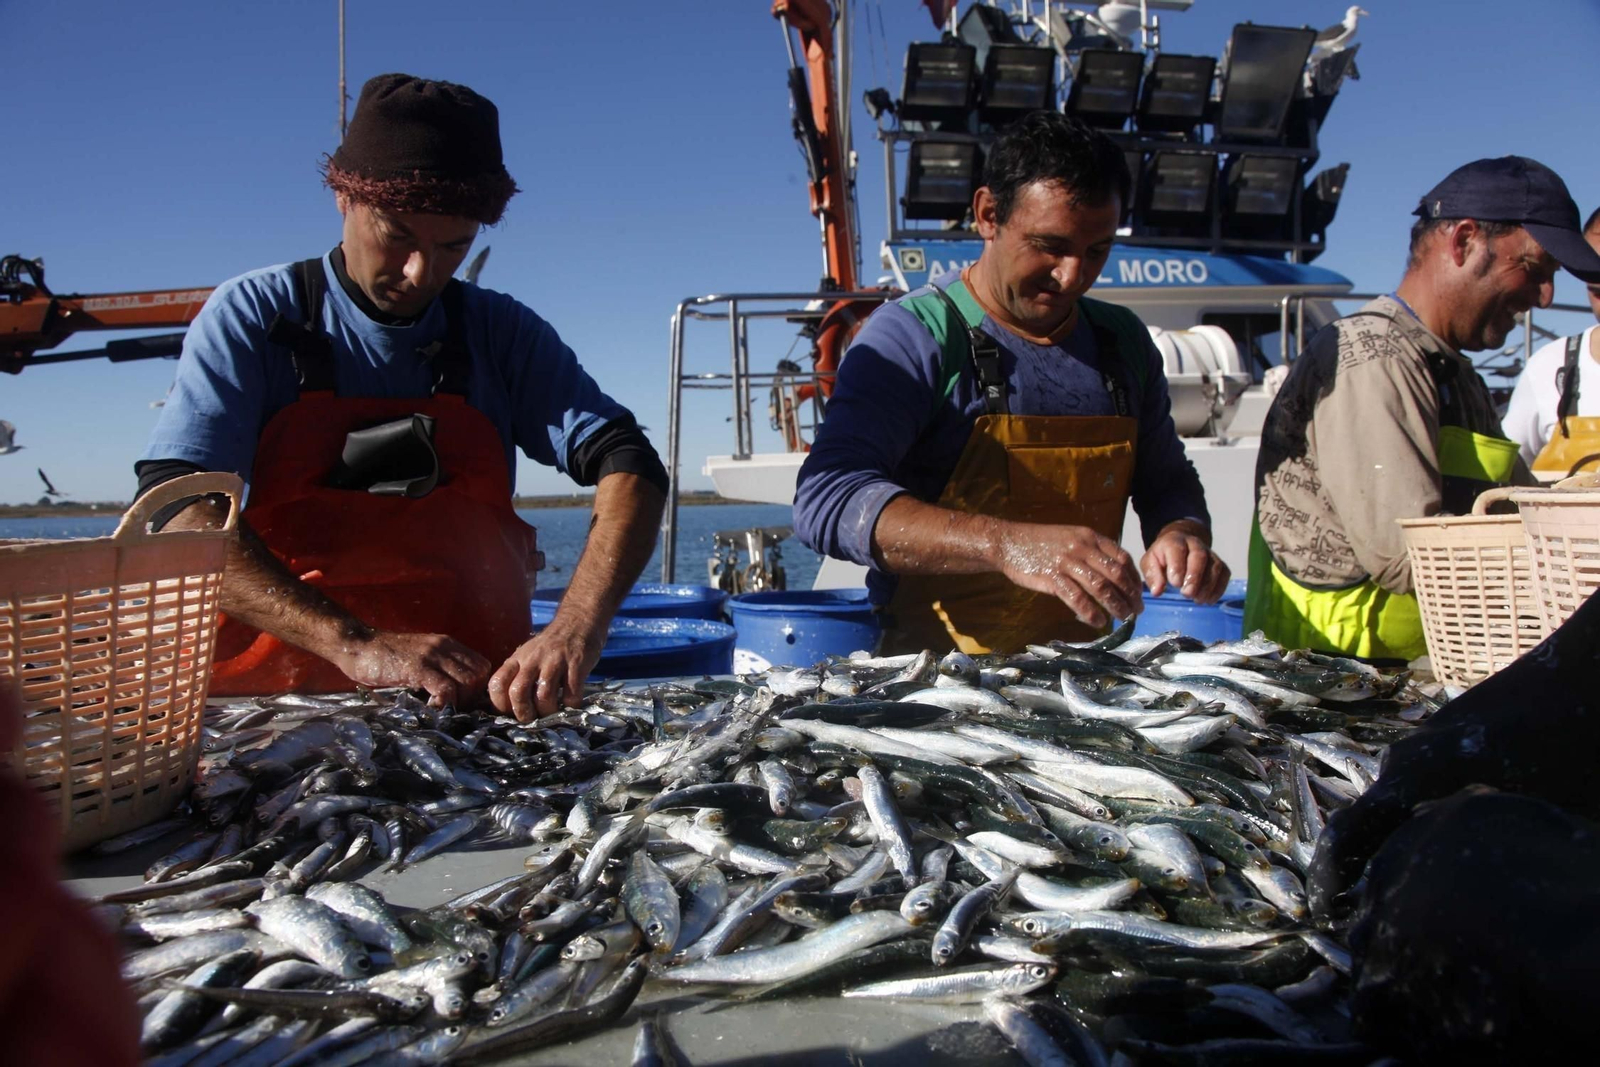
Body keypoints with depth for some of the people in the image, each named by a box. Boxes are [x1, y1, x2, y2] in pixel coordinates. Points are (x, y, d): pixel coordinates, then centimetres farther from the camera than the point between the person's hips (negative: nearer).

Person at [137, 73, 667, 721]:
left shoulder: (502, 334, 8)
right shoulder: (254, 317, 2)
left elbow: (629, 468, -3)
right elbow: (177, 511, -10)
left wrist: (577, 630, -22)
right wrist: (355, 645, -23)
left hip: (479, 695, 2)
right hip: (281, 697, -1)